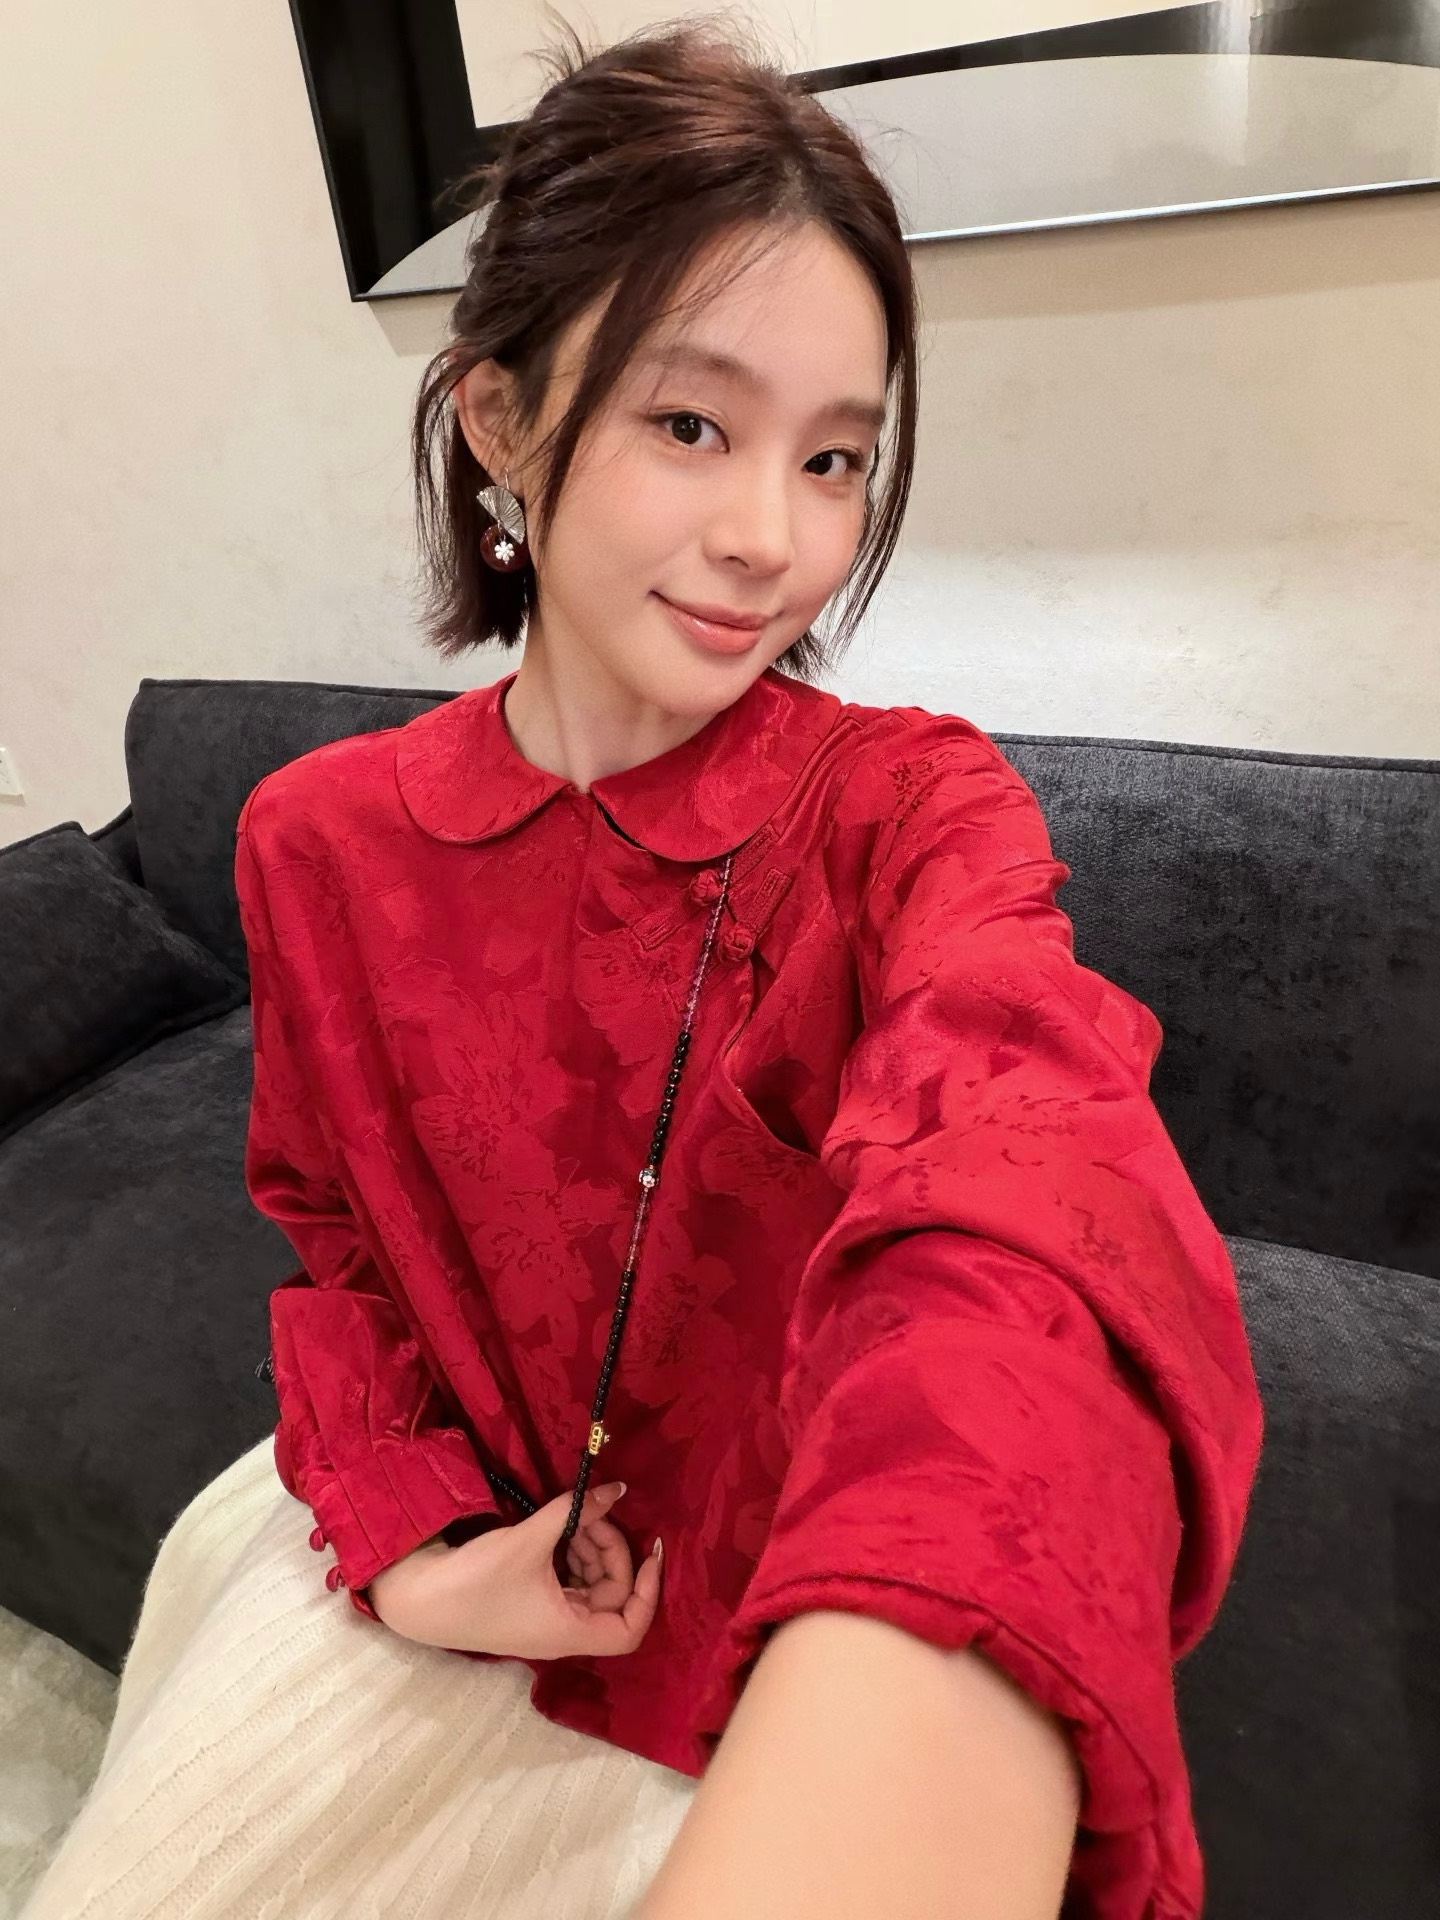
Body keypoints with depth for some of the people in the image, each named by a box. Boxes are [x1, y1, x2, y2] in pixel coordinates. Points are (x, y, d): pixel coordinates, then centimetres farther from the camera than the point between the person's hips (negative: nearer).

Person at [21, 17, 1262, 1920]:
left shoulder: (917, 807, -20)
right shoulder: (320, 841, -9)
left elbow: (1020, 1168, -41)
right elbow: (335, 1239, 4)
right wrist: (410, 1544, -11)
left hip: (815, 1641, -2)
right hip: (458, 1562, 3)